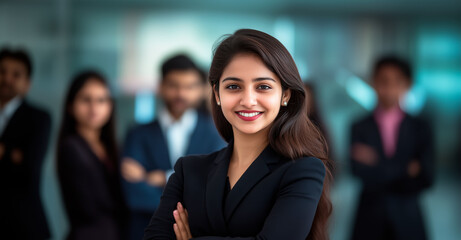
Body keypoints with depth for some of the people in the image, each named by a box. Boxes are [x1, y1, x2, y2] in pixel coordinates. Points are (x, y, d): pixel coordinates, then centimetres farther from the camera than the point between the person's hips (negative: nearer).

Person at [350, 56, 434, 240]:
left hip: (407, 224, 1)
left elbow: (425, 178, -4)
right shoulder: (360, 128, 2)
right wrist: (406, 170, -16)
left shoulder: (419, 128, 5)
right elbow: (362, 172, -11)